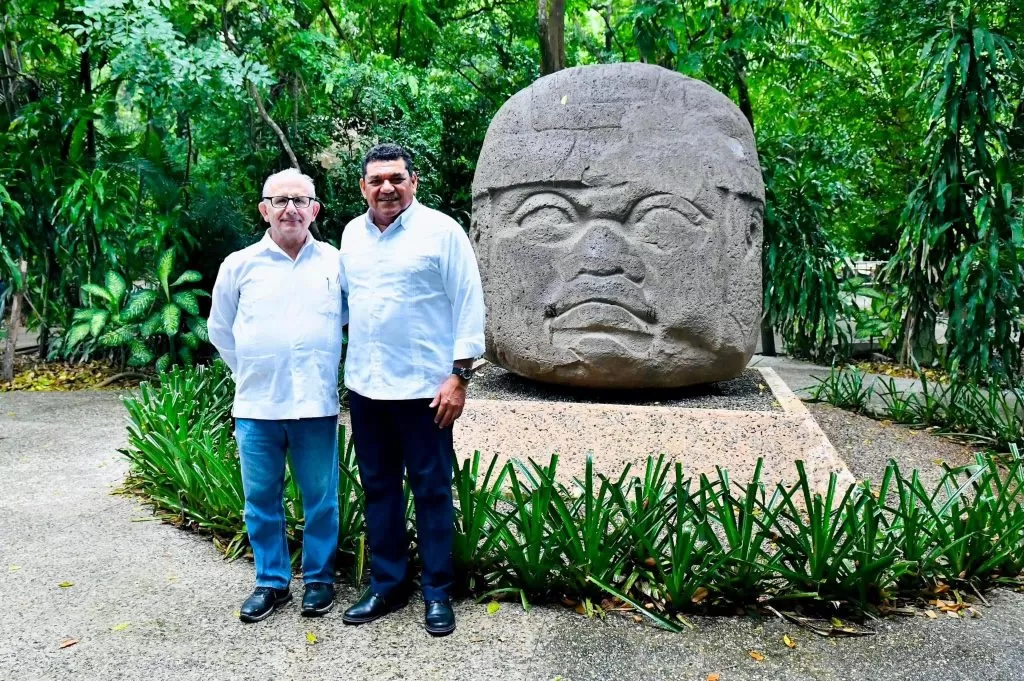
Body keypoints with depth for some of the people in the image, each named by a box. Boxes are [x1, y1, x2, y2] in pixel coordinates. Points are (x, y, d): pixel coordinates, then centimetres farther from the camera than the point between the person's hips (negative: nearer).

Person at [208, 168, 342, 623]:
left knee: (320, 498, 9)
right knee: (261, 499, 10)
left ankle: (319, 579, 26)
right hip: (256, 406, 1)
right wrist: (251, 374, 10)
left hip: (317, 405, 0)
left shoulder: (335, 263, 1)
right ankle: (271, 582, 26)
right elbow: (220, 330, 13)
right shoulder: (239, 265, 2)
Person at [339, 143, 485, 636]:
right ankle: (386, 585, 29)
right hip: (365, 386, 5)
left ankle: (437, 593, 19)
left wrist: (459, 376, -13)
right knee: (378, 488, 14)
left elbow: (468, 306, -9)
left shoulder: (441, 230, -7)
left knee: (431, 491, 5)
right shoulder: (352, 233, 9)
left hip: (423, 387, -5)